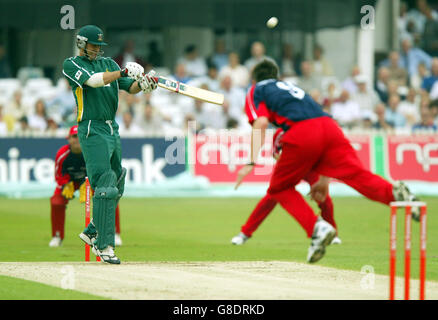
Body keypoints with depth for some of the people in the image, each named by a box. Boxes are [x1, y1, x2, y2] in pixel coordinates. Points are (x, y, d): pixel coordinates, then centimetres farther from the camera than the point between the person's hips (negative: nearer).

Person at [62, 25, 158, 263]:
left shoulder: (108, 64, 18)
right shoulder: (71, 65, 0)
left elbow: (129, 88, 11)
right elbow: (92, 80, -19)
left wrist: (143, 84, -12)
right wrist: (123, 72, -28)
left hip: (112, 129, 7)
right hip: (92, 131, -7)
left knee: (116, 187, 11)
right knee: (105, 187, -16)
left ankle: (92, 232, 27)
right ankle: (104, 246, -16)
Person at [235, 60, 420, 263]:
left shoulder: (256, 90, 25)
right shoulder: (292, 88, 42)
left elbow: (260, 123, 3)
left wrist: (252, 162, -5)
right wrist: (323, 180, 35)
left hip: (302, 132, -5)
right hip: (330, 125, 5)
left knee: (280, 188, 13)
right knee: (357, 174, -12)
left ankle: (317, 227, -10)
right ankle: (394, 192, -43)